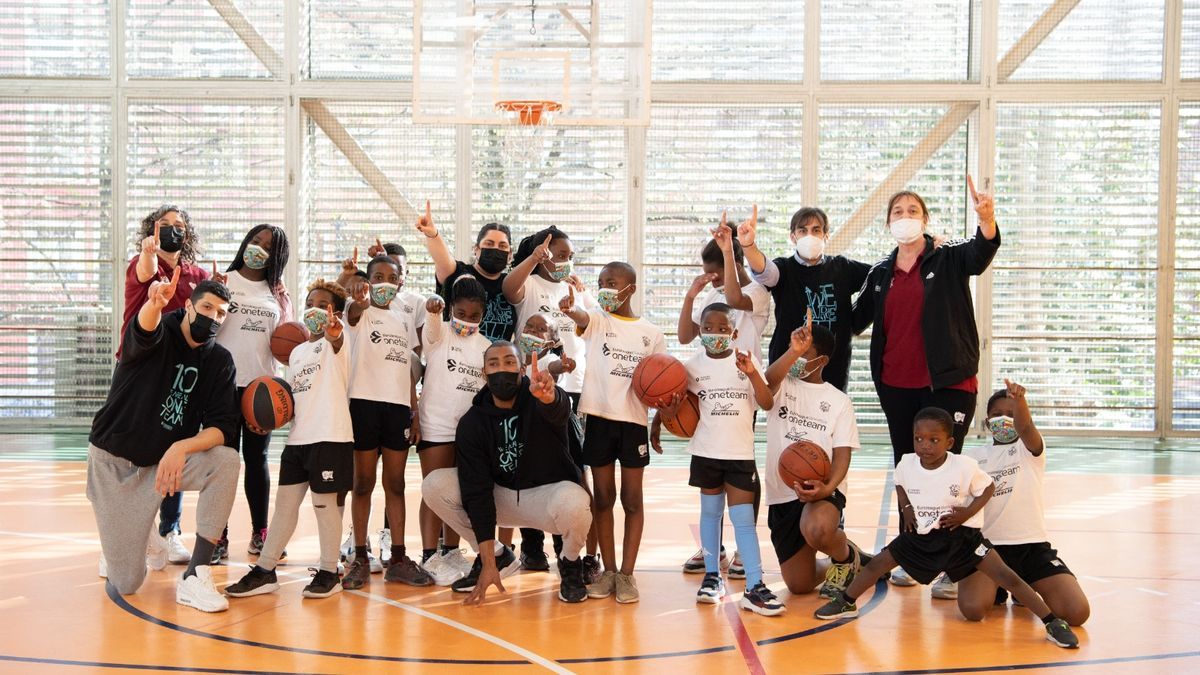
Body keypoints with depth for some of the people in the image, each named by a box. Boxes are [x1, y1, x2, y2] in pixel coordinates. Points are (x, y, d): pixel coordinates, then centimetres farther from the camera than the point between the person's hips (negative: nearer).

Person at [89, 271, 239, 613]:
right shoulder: (160, 333, -13)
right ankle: (122, 545, 33)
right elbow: (144, 330, -40)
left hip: (168, 459, 3)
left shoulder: (220, 361, -4)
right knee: (125, 584, -6)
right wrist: (155, 304, -64)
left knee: (226, 460, -29)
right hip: (114, 460, -3)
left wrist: (182, 448, -33)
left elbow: (223, 427, -13)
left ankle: (195, 577, -24)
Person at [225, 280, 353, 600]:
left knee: (325, 503, 0)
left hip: (330, 437, -7)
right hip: (297, 438, 7)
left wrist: (332, 330, -54)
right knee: (284, 503, 8)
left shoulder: (337, 342, -4)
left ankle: (329, 572, 12)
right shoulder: (297, 352, 18)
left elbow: (335, 337, -30)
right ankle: (265, 571, 13)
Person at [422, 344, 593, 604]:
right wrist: (488, 563, -24)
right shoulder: (471, 423, -13)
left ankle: (570, 564, -2)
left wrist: (549, 397, -73)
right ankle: (498, 556, 3)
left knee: (574, 503, -39)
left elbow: (558, 410, -46)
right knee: (435, 486, -18)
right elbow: (476, 491, -18)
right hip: (501, 498, 3)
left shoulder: (536, 400, -18)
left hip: (548, 493, -3)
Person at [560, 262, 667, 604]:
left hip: (634, 421, 0)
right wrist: (570, 309, -48)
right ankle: (608, 570, 16)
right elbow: (582, 318, -24)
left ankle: (627, 572, 9)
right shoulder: (597, 320, 1)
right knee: (602, 497, 6)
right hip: (599, 417, 0)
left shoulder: (651, 333, 6)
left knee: (632, 499, 3)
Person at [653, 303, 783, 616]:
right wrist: (662, 416, -10)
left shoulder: (745, 362, -2)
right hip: (706, 452, 1)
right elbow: (672, 401, 10)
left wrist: (752, 373, -24)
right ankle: (712, 576, 23)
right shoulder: (693, 366, 1)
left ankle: (755, 588, -6)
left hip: (741, 453, -1)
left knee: (743, 518, -5)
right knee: (710, 511, 11)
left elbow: (767, 404, -11)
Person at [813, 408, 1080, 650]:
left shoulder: (964, 467, -22)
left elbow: (988, 487, -5)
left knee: (1006, 576, -13)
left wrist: (968, 513, -17)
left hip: (960, 534, -4)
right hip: (921, 535, 4)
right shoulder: (907, 464, -11)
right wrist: (906, 508, -2)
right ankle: (845, 602, 27)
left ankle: (1053, 623, -5)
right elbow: (900, 484, 14)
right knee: (877, 563, 4)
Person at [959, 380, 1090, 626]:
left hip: (1033, 545, 0)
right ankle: (997, 589, 10)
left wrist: (1019, 400, -40)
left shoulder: (1029, 448, 5)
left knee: (1078, 613, -15)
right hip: (987, 545, 0)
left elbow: (1025, 428, -20)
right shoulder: (971, 456, 12)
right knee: (972, 609, -29)